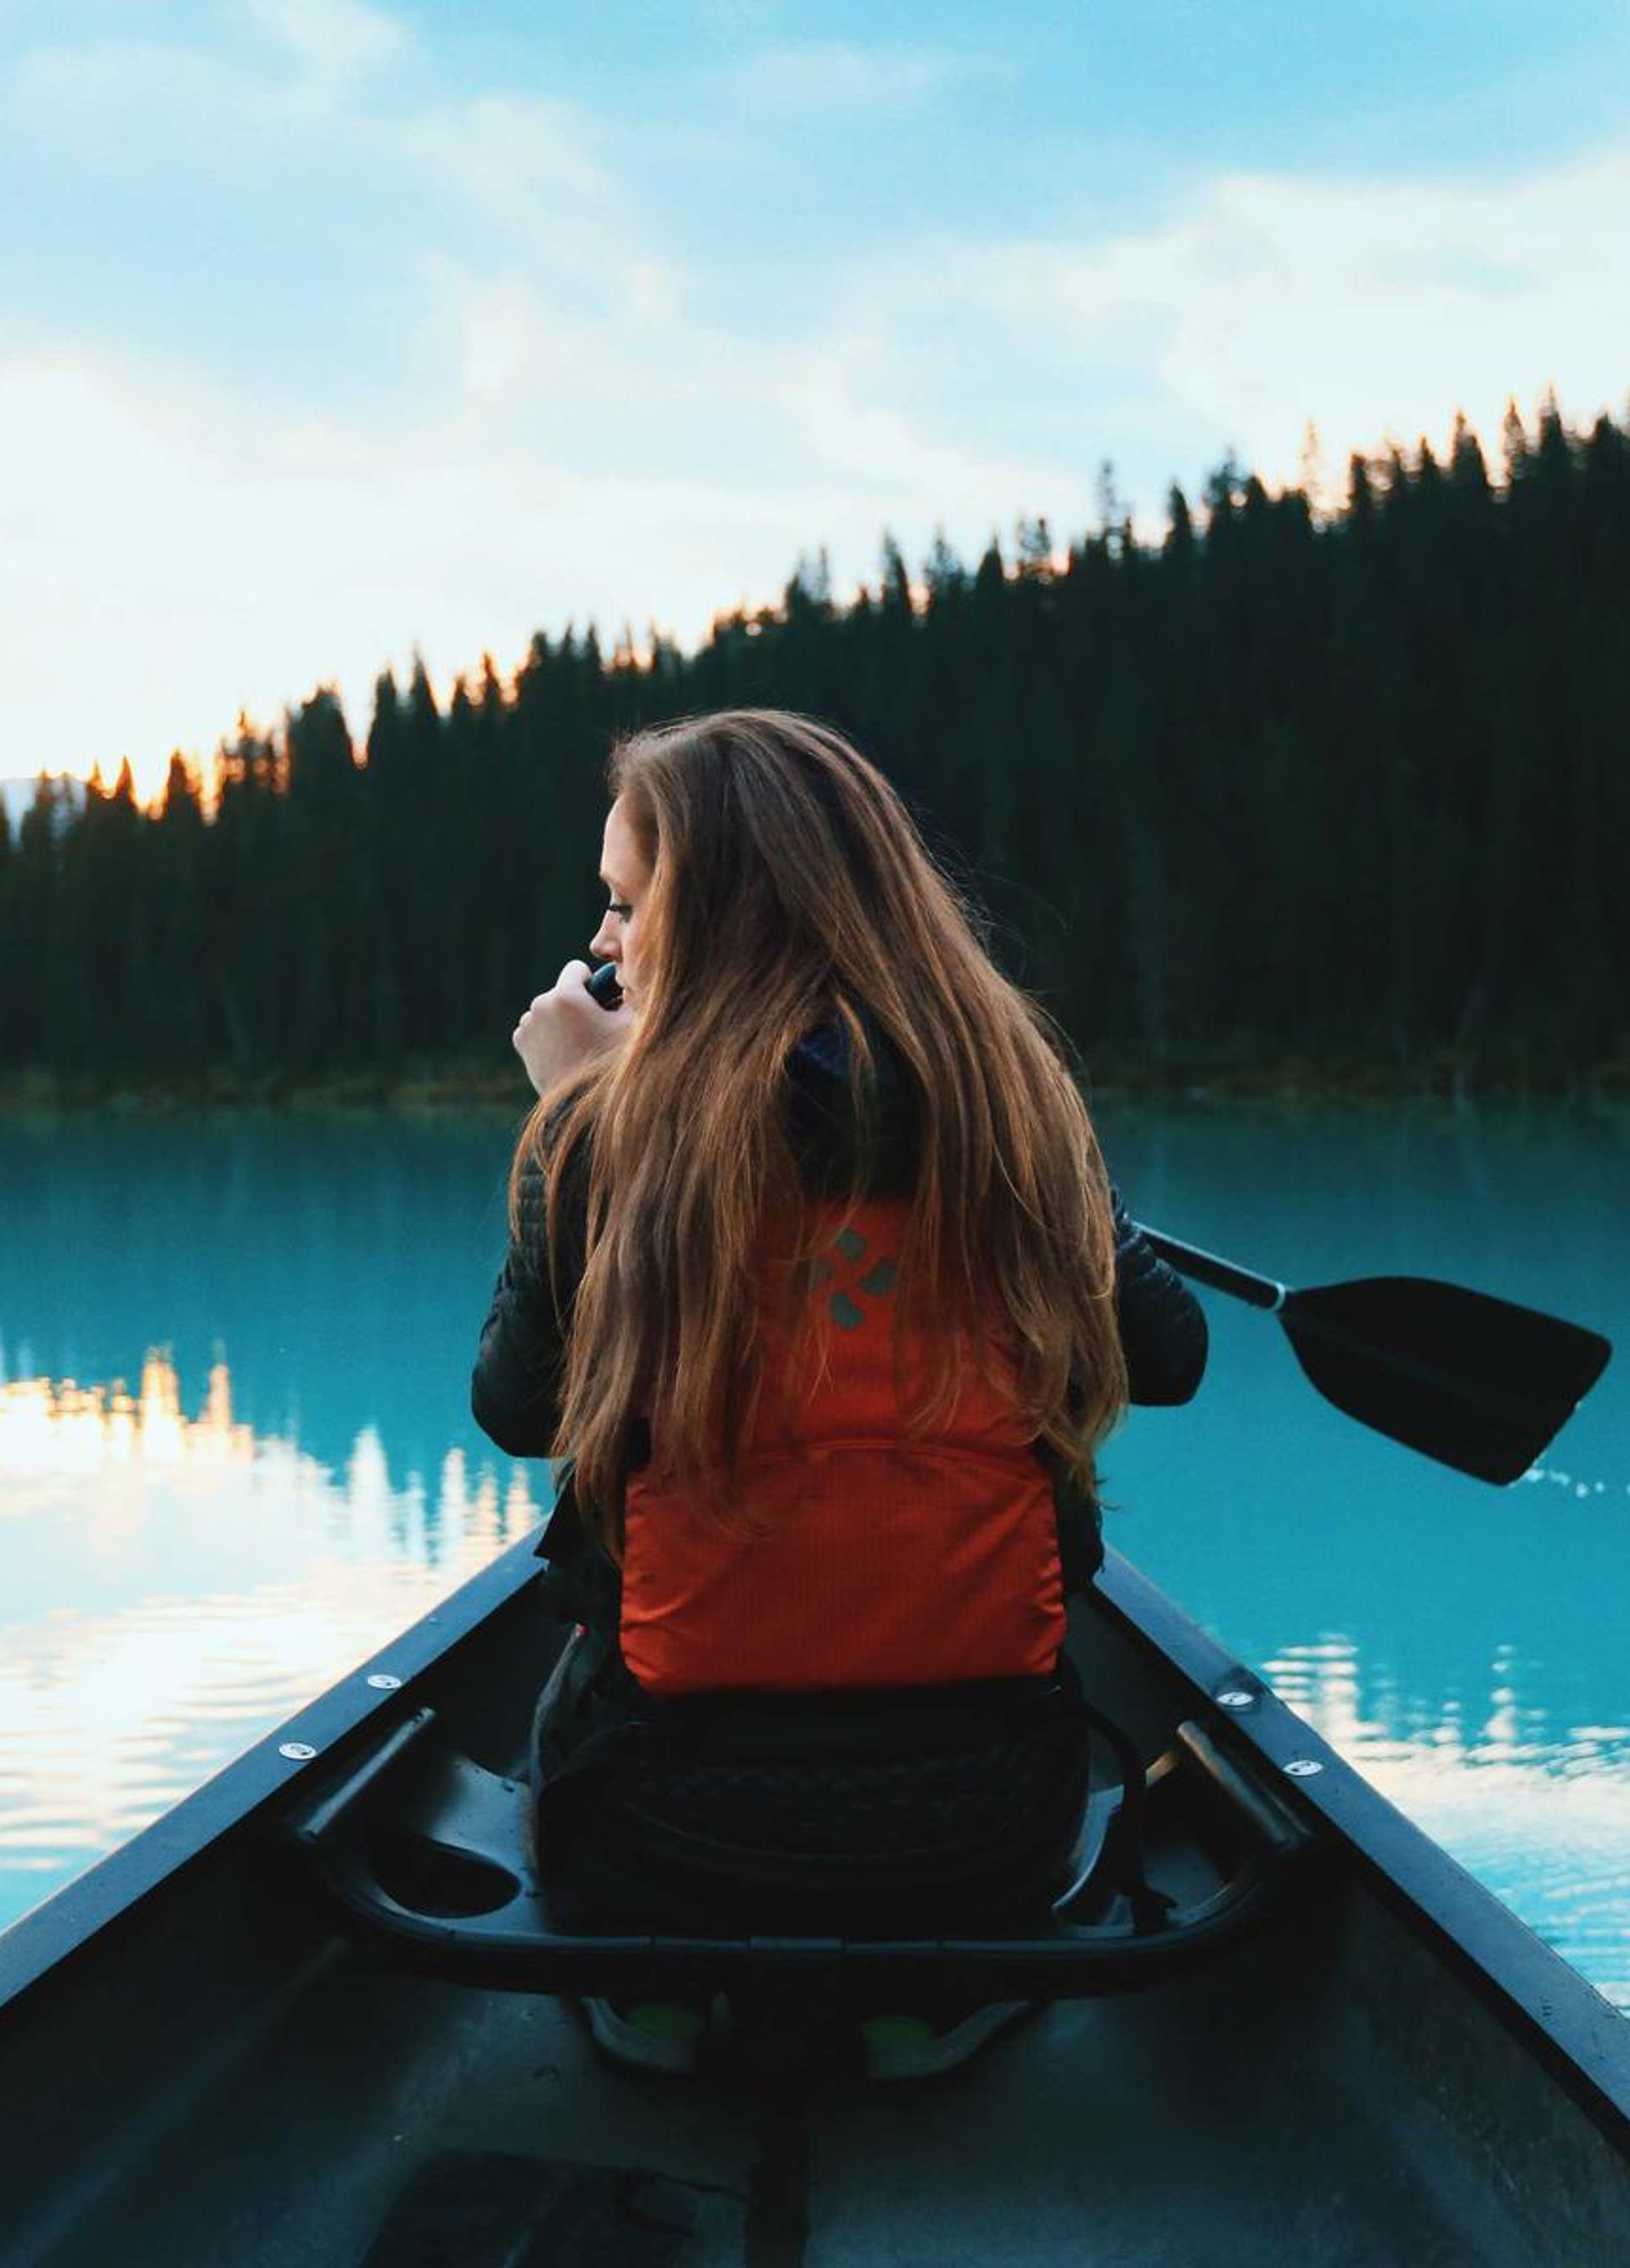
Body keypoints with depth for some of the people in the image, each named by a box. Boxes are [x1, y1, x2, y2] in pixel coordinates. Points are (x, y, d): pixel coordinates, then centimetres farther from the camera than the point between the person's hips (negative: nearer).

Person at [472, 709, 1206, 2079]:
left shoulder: (613, 1129, -10)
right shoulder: (1017, 1107, -3)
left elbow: (515, 1412, 5)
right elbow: (1166, 1360, 10)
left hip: (667, 1853, -1)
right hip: (985, 1844, 1)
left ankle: (656, 1991, 8)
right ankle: (929, 1995, 11)